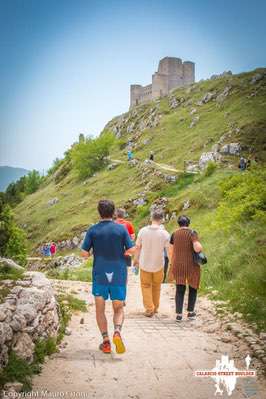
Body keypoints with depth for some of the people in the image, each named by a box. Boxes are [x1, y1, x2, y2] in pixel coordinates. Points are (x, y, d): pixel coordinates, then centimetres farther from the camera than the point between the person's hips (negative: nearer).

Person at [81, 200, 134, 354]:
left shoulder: (93, 230, -3)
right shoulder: (121, 229, -3)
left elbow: (84, 253, -5)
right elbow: (131, 250, -5)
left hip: (99, 274, 0)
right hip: (119, 274, 0)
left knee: (100, 309, 14)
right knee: (119, 308, 12)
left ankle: (106, 341, 7)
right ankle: (117, 331, -15)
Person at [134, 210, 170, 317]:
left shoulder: (143, 231, -11)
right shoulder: (165, 234, -13)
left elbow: (137, 247, -2)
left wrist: (136, 260, 13)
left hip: (144, 264, 0)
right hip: (158, 265, 0)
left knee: (146, 286, 13)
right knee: (156, 287, 19)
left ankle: (149, 309, 8)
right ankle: (155, 308, 30)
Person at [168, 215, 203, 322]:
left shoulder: (174, 234, 3)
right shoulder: (192, 233, -10)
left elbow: (171, 251, 7)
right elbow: (197, 248, -23)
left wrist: (172, 265, 17)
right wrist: (199, 245, 0)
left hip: (178, 265, 3)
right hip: (191, 265, -3)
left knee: (180, 290, 11)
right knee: (193, 288, 17)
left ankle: (179, 314, 6)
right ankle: (190, 312, 21)